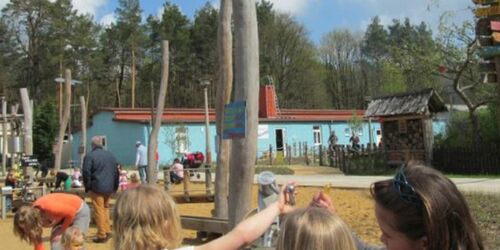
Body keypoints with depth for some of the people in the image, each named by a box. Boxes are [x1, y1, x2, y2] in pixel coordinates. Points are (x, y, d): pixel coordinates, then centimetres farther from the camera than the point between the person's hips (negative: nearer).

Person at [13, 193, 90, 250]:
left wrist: (62, 229, -13)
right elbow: (38, 243, -7)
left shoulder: (48, 207, -39)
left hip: (80, 211, -7)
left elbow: (71, 212, -27)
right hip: (63, 216, 7)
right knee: (55, 243, -8)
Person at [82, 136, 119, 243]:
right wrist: (115, 186, 19)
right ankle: (107, 231, 19)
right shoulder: (110, 155, 11)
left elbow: (86, 173, -11)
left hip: (97, 188, -6)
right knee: (105, 208, 20)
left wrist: (87, 186, -1)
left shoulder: (89, 156, -7)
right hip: (109, 187, 6)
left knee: (99, 211, -2)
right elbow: (116, 172, 14)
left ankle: (102, 235, 0)